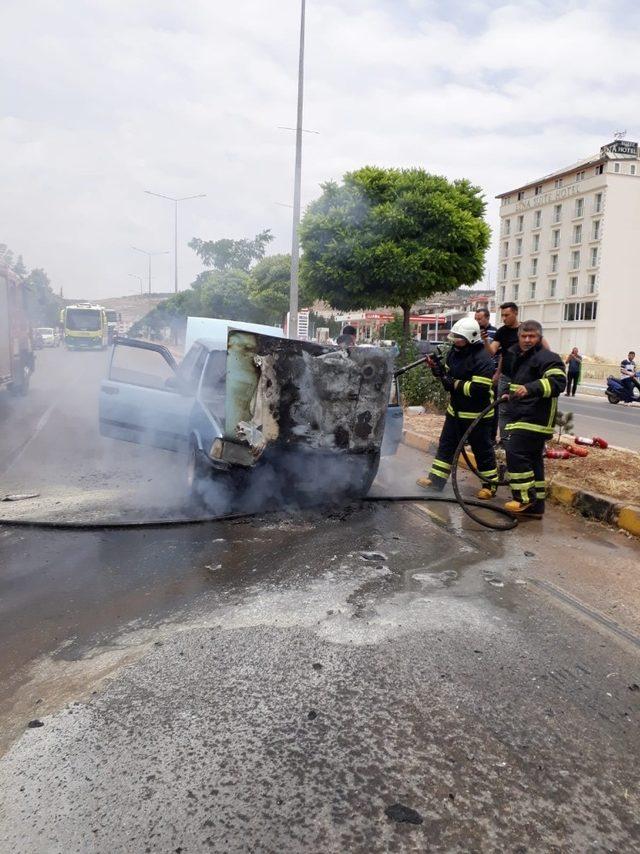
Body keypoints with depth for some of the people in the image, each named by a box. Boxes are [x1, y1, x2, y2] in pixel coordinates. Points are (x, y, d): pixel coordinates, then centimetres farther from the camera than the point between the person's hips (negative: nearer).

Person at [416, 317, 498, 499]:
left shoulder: (482, 359, -22)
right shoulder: (454, 352, 3)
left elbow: (479, 389, -29)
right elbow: (448, 374, 16)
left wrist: (454, 384, -26)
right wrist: (437, 368, -5)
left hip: (476, 415, -8)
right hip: (455, 411, 8)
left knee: (482, 450, 5)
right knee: (446, 445, 12)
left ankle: (490, 485, 20)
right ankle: (436, 480, 21)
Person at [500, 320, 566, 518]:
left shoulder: (547, 358, -10)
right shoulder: (521, 358, 21)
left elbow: (558, 381, -25)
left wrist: (530, 389, -35)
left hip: (533, 420, -10)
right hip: (521, 418, 10)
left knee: (516, 453, -18)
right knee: (533, 460, 11)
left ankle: (525, 497, -11)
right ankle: (536, 506, 16)